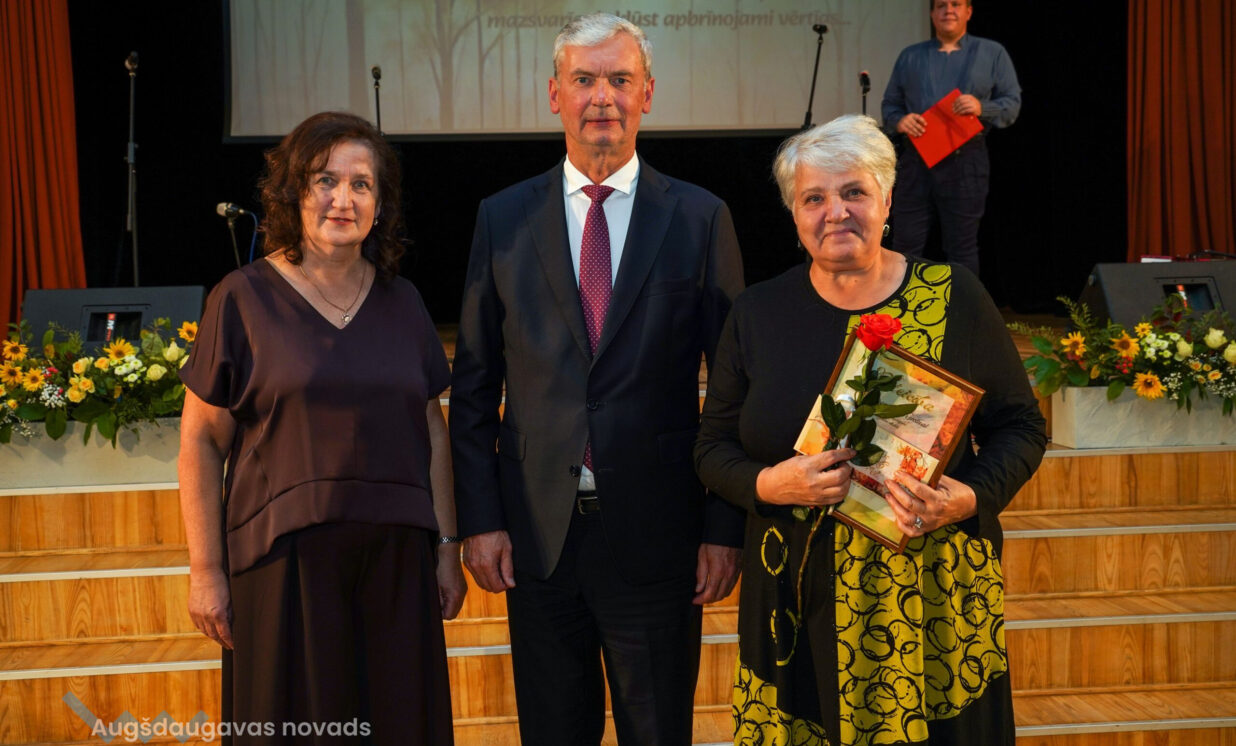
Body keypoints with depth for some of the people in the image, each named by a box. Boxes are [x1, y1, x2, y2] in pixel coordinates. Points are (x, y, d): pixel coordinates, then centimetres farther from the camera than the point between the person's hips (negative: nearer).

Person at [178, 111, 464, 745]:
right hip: (286, 561, -3)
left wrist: (447, 547, 7)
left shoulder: (401, 301, 9)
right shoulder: (243, 299, -2)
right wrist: (206, 570, -6)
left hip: (396, 558, 4)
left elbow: (432, 429, 11)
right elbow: (200, 441, -2)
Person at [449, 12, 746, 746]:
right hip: (536, 529, 1)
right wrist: (479, 518, -2)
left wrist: (726, 527, -5)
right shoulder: (504, 218, 2)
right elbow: (474, 385, 4)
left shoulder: (701, 218, -1)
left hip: (657, 531, -1)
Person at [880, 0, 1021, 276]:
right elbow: (889, 104, 16)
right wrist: (899, 121, -7)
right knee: (906, 246, 2)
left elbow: (1012, 103, 6)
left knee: (962, 249, 3)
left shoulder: (992, 53, 9)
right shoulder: (910, 56, 16)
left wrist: (982, 108, -15)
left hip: (966, 162, -2)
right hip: (915, 161, 2)